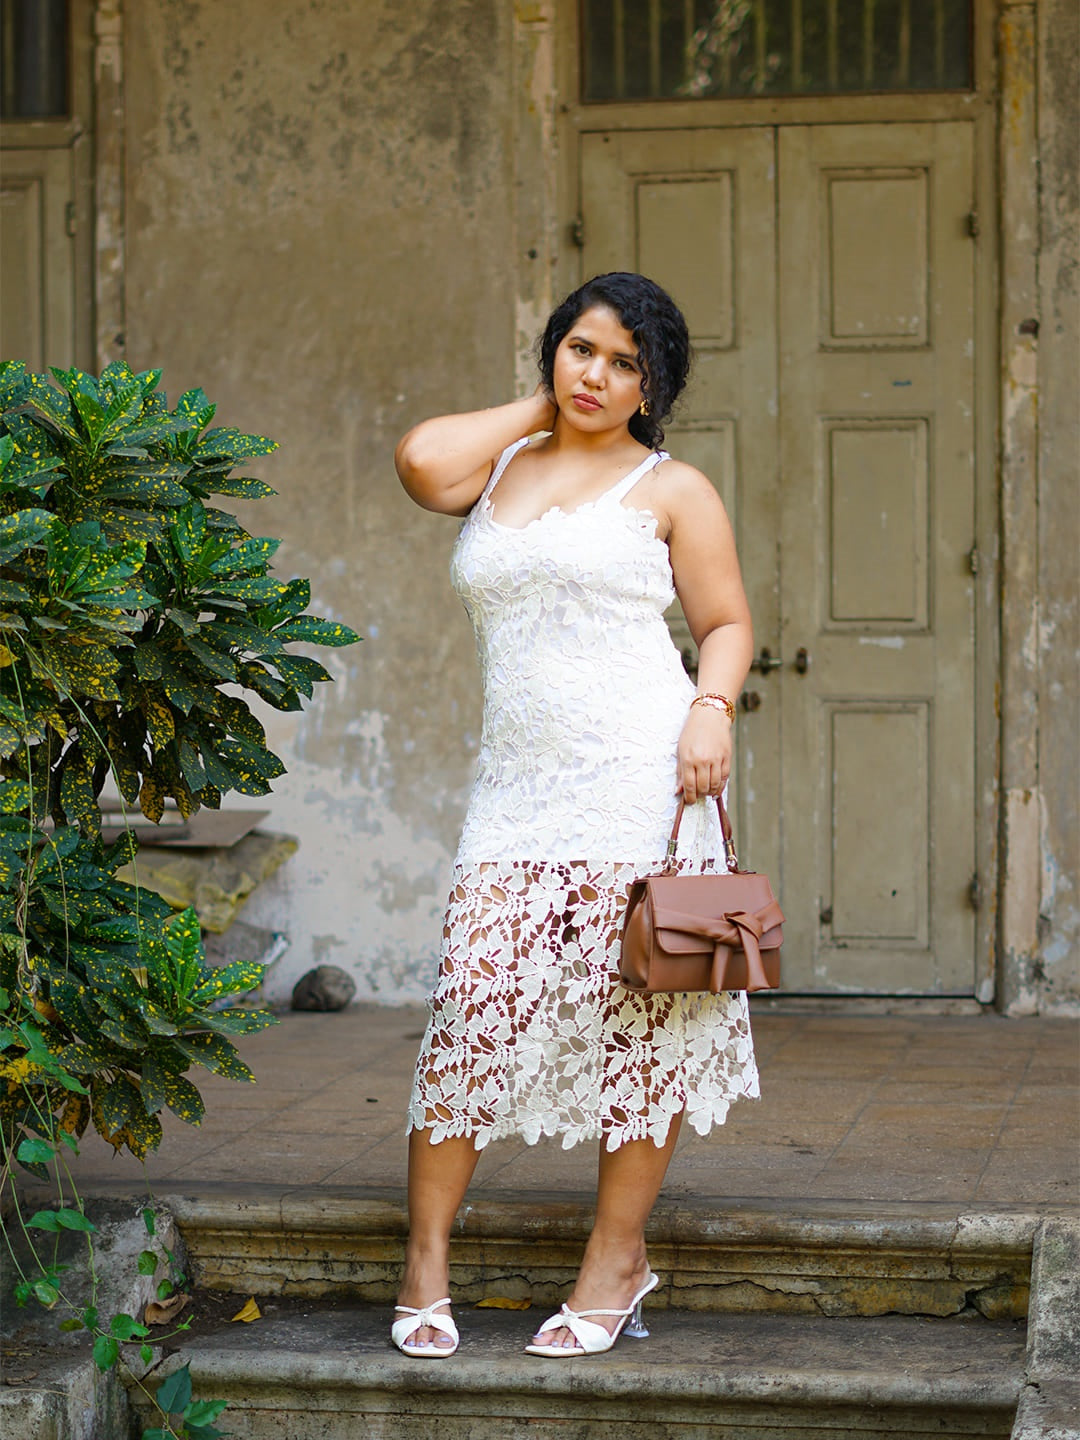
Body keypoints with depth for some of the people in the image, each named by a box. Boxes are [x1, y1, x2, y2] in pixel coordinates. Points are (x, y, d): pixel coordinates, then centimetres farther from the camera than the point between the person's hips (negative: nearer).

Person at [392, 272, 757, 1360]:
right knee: (472, 1003, -6)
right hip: (518, 784, 2)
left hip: (641, 778, -2)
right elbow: (422, 460, -5)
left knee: (636, 1006, -2)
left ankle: (618, 1255, 11)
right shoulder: (499, 466, 17)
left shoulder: (670, 488, 8)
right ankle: (425, 1263, 6)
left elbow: (727, 624, 8)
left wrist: (711, 710, -11)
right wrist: (539, 407, 10)